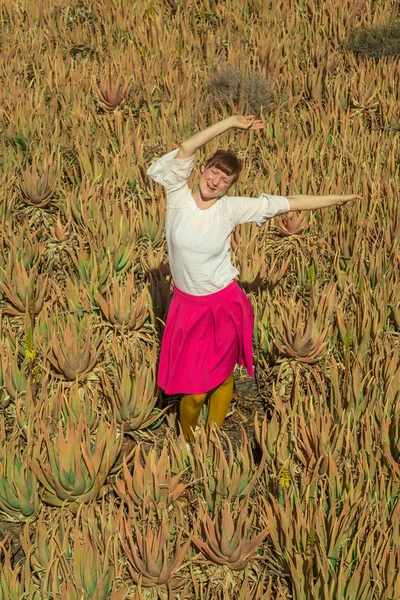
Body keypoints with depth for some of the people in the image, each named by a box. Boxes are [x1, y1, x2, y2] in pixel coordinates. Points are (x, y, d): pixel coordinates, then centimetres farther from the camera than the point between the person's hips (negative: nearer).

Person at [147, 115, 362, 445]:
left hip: (225, 306, 1)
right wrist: (230, 122, -23)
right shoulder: (179, 196, -9)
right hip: (188, 306, 0)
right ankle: (188, 442, 31)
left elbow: (288, 203, -3)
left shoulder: (231, 208, -7)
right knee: (195, 391, 1)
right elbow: (186, 149, -23)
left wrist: (337, 199, 0)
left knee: (222, 378, 13)